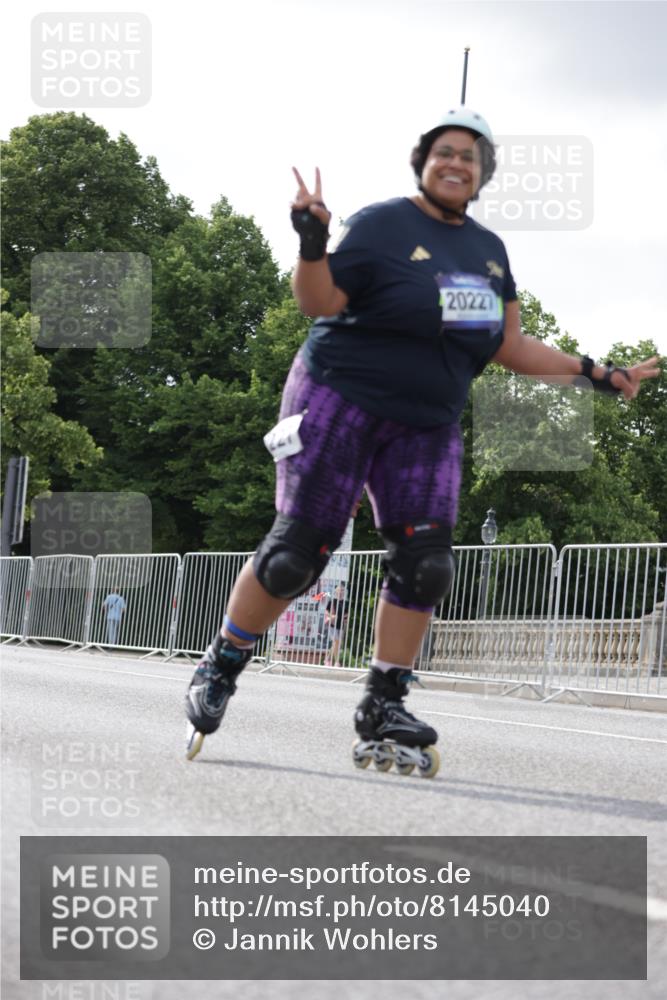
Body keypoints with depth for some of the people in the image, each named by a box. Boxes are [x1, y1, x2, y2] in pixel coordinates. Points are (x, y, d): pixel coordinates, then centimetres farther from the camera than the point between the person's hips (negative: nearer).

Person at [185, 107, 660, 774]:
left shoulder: (489, 250, 13)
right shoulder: (382, 224, -7)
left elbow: (510, 347, 16)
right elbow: (319, 303, -13)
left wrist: (596, 375, 13)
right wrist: (312, 244, -30)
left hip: (428, 425, 6)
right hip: (342, 399, -6)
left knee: (423, 565, -5)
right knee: (297, 552, -9)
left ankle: (382, 710, 6)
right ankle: (219, 668, 11)